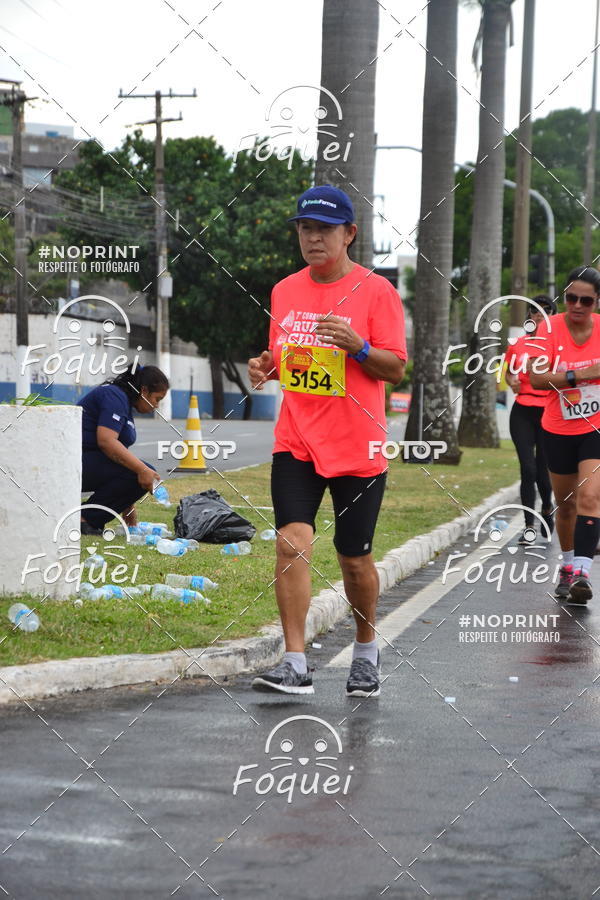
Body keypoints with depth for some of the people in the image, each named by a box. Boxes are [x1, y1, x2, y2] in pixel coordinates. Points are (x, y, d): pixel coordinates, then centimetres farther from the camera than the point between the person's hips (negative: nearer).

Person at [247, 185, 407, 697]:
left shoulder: (375, 291, -5)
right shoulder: (285, 291, 9)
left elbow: (396, 369, -7)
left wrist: (358, 347, -24)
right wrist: (267, 367, 0)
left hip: (358, 449, -3)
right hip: (296, 443, 3)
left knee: (354, 559, 6)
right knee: (292, 540, -16)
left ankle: (366, 653, 31)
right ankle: (295, 665, -17)